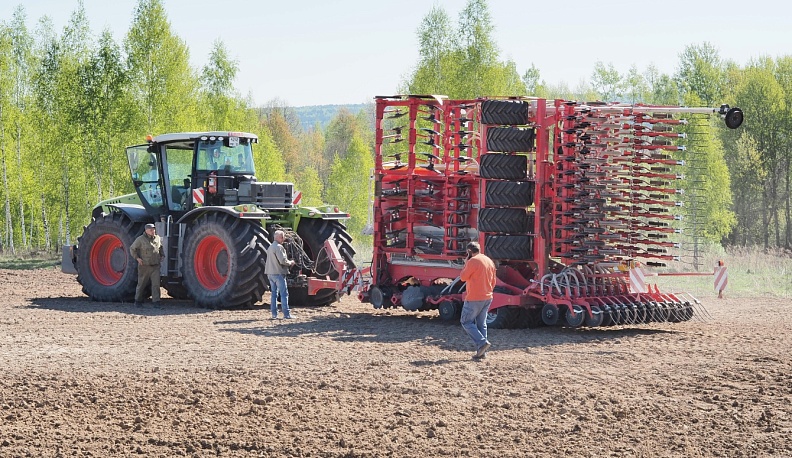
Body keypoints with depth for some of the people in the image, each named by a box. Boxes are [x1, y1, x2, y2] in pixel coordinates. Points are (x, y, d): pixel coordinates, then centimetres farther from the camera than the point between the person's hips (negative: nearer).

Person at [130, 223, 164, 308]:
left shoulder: (157, 238, 7)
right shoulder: (140, 239, -8)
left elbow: (161, 247, 27)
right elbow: (132, 249, 1)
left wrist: (162, 256, 14)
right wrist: (137, 258, -7)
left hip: (155, 266, 3)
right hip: (144, 266, -3)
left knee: (156, 284, -9)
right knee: (142, 284, 8)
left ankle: (156, 301, -7)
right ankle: (138, 300, 24)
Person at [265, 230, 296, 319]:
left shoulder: (270, 247, 16)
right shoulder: (278, 247, -15)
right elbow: (282, 261, -21)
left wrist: (288, 262, 17)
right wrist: (290, 263, -2)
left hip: (270, 273, 9)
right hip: (278, 273, -9)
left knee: (274, 293, 11)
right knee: (284, 294, -5)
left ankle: (274, 314, 10)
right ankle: (286, 314, -7)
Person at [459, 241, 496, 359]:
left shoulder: (473, 261, -15)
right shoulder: (489, 261, 11)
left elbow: (463, 277, -9)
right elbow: (493, 282, 16)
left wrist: (466, 263, 1)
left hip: (474, 299, -8)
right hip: (487, 298, 8)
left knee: (466, 322, 1)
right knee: (482, 324, 11)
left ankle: (482, 342, -14)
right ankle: (482, 352, 9)